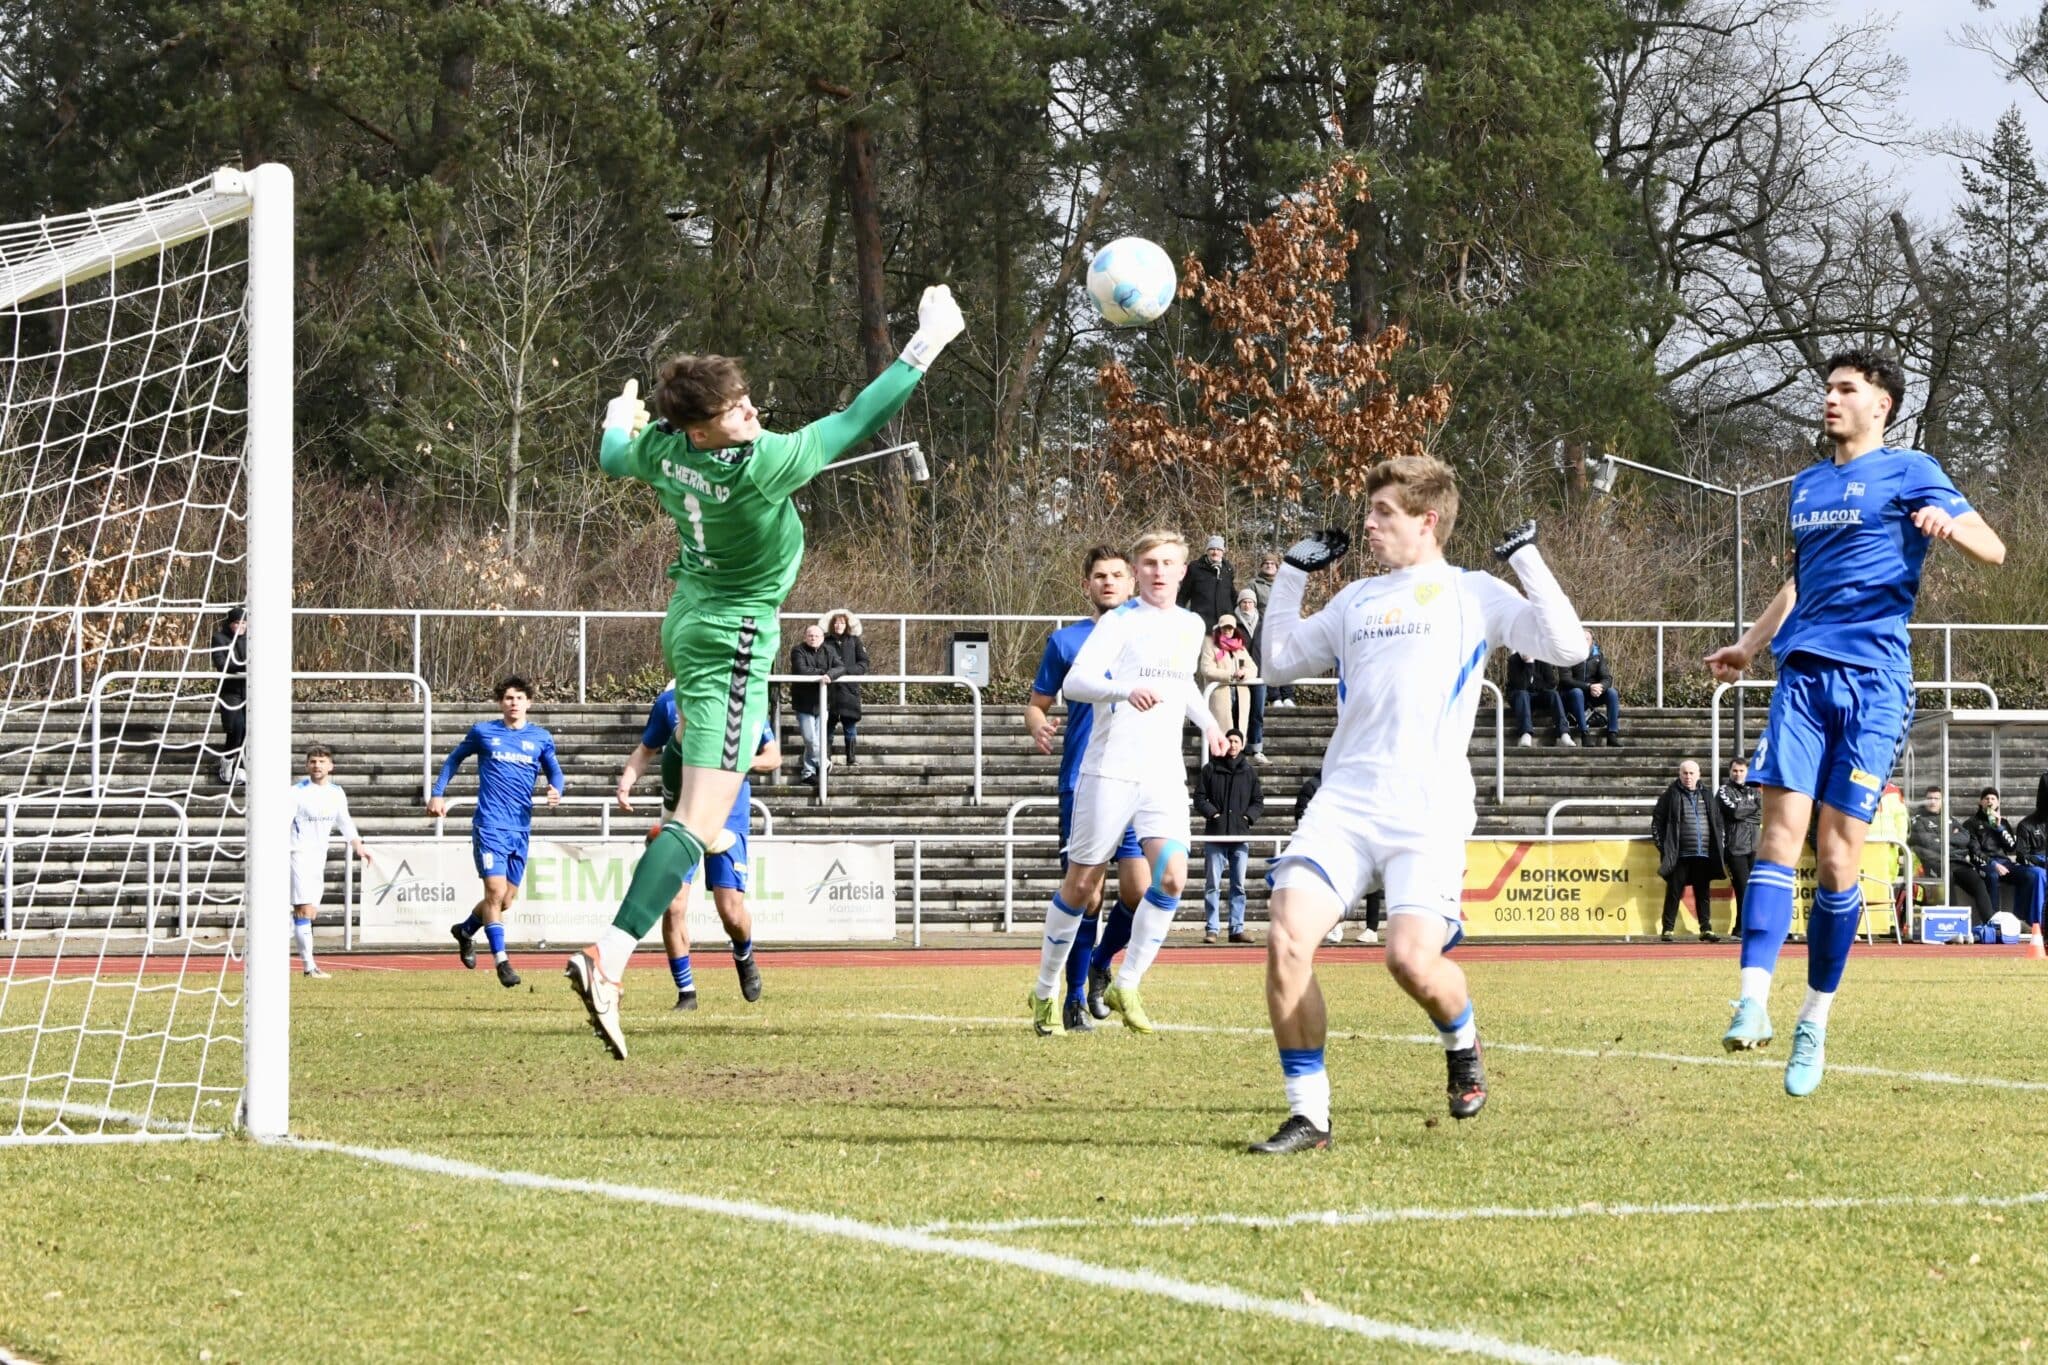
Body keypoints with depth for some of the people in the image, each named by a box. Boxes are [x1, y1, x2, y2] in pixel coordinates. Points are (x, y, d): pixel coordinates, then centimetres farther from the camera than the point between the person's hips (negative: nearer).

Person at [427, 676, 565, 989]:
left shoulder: (541, 739, 9)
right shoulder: (483, 732, 3)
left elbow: (554, 771, 19)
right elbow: (454, 759, 17)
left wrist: (555, 791, -4)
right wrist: (438, 793, 8)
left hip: (521, 828, 4)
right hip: (490, 825, -4)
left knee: (506, 899, 10)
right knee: (496, 890, -16)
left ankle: (465, 930, 37)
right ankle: (501, 960, -11)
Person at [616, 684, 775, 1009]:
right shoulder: (669, 701, 3)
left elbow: (773, 757, 4)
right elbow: (646, 750, 15)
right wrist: (625, 784, -3)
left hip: (728, 814, -2)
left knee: (731, 910, -7)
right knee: (672, 906, -10)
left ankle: (744, 956, 28)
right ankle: (686, 992, 5)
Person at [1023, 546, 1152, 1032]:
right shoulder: (1066, 640, 6)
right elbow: (1036, 703, 11)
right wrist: (1037, 725, -11)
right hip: (1081, 785, -1)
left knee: (1139, 890, -10)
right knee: (1085, 896, -5)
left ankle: (1100, 964, 18)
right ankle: (1074, 998, 10)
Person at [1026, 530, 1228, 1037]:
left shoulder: (1192, 627, 14)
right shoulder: (1119, 622, -5)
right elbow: (1075, 682, -18)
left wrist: (1208, 723, 18)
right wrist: (1126, 690, -35)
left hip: (1165, 775, 4)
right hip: (1109, 770, -4)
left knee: (1171, 875, -15)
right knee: (1081, 882, 2)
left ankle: (1126, 986, -3)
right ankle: (1045, 991, 19)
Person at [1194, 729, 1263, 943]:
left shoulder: (1250, 772, 10)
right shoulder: (1211, 770, 5)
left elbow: (1258, 801, 13)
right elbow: (1199, 798, 4)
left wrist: (1249, 817, -3)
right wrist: (1212, 813, -10)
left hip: (1240, 836, 2)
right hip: (1215, 836, -2)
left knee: (1239, 885, 4)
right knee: (1212, 885, -3)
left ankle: (1237, 929, 8)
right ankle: (1211, 929, -1)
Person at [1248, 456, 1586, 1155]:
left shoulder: (1472, 593, 9)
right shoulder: (1356, 599, 23)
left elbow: (1566, 645, -2)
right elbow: (1280, 659, 32)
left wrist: (1526, 559, -3)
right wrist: (1293, 573, 26)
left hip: (1428, 814, -4)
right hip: (1342, 802, 4)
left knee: (1412, 959, -22)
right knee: (1286, 937, -18)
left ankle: (1463, 1045, 16)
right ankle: (1308, 1114, -8)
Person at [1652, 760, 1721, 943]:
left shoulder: (1705, 796, 13)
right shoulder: (1671, 796, 1)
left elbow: (1717, 823, 19)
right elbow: (1657, 821, 0)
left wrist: (1717, 849, 10)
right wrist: (1663, 848, -7)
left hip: (1703, 854, 4)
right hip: (1679, 855, -4)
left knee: (1703, 893, 6)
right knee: (1674, 892, 0)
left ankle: (1706, 929, 9)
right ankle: (1668, 929, 5)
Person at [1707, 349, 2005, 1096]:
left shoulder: (1908, 473, 2)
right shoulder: (1807, 484, 21)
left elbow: (1993, 549, -6)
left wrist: (1948, 524, -26)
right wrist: (1749, 645, 28)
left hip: (1873, 678, -5)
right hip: (1802, 671, 5)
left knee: (1838, 853, -6)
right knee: (1780, 833, -12)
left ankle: (1815, 1021, 4)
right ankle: (1753, 1001, -22)